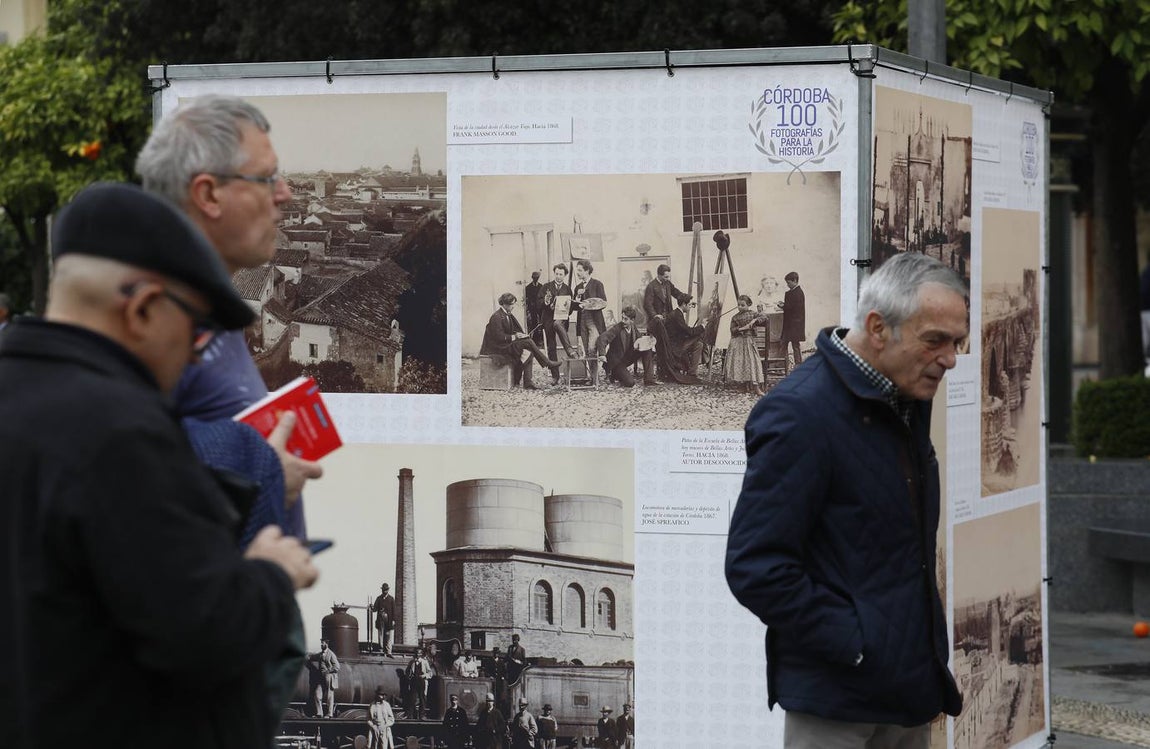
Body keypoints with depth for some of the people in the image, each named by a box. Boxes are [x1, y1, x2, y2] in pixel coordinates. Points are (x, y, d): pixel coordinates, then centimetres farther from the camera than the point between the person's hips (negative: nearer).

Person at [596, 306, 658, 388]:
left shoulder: (634, 329, -1)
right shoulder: (617, 328, -19)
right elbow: (602, 338, -30)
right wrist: (602, 354, -44)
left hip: (627, 358, 6)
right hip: (615, 362, -6)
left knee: (647, 350, -10)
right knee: (630, 383, -22)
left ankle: (648, 378, -6)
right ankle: (615, 375, 9)